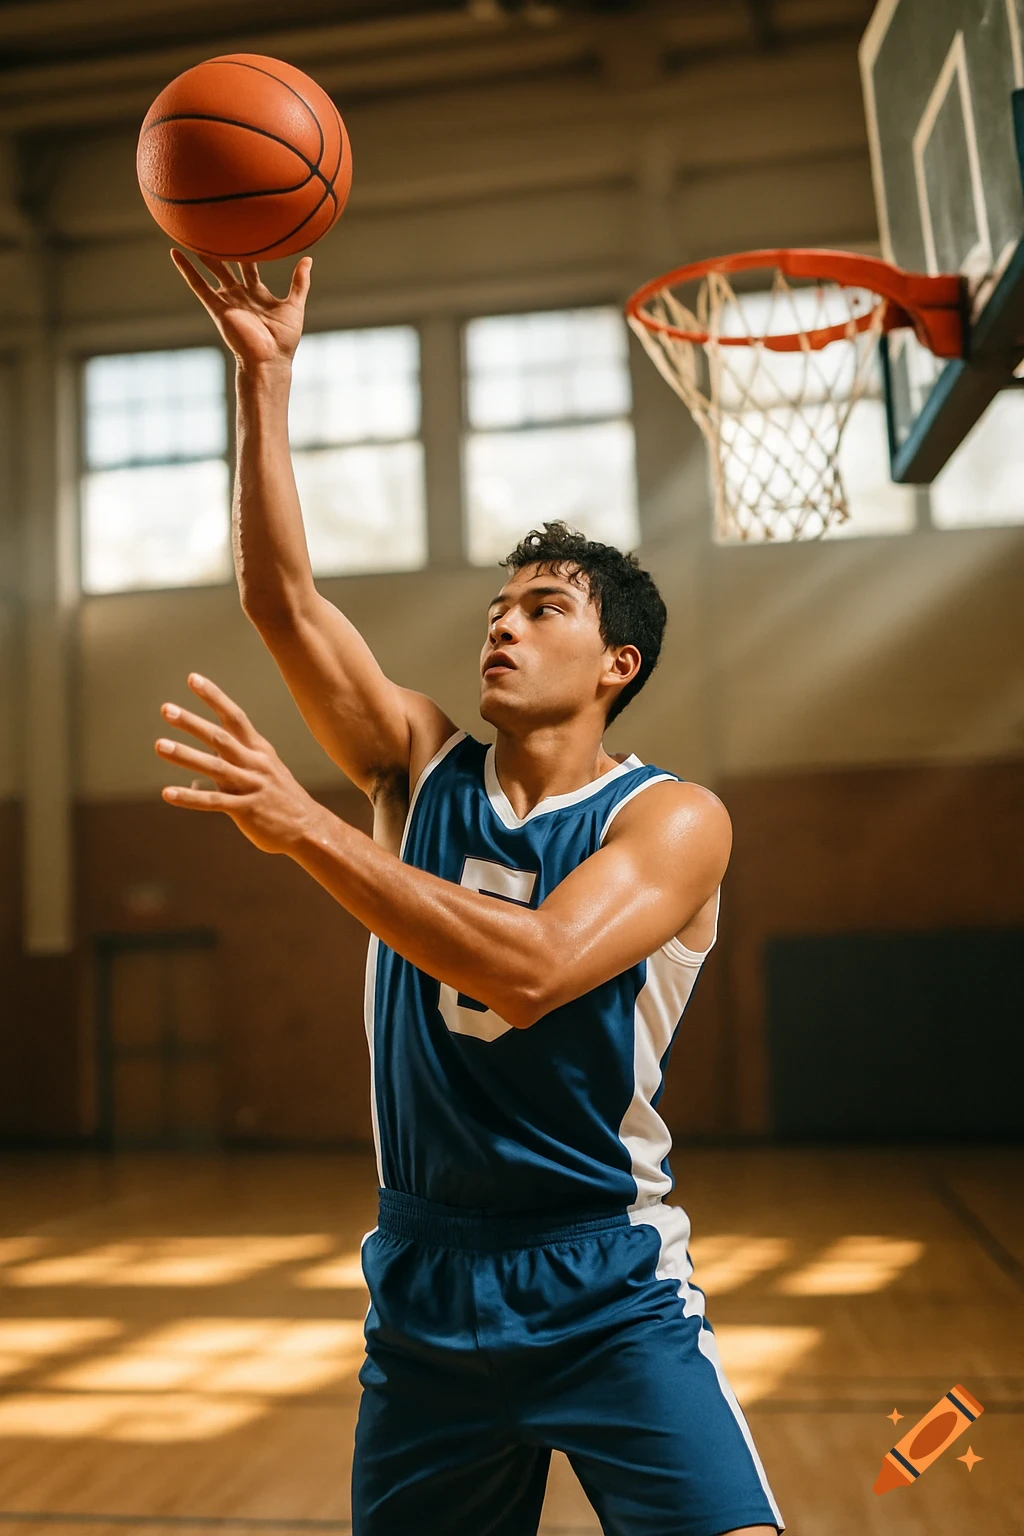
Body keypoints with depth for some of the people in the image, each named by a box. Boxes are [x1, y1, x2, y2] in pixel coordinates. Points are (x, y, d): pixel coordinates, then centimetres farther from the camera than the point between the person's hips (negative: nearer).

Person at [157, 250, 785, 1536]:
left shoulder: (671, 819, -11)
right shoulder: (423, 767, 2)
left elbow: (532, 969, -29)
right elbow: (282, 599, -7)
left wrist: (303, 827, -32)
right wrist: (264, 371, -12)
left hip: (609, 1302, -4)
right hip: (426, 1296, 4)